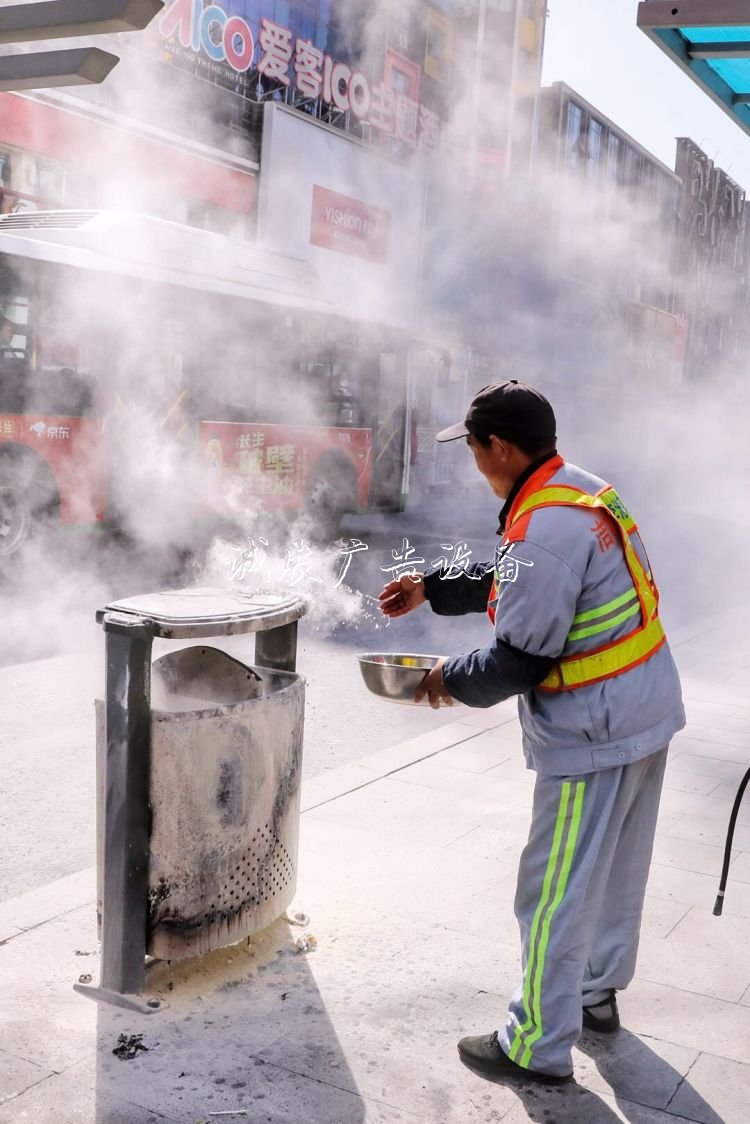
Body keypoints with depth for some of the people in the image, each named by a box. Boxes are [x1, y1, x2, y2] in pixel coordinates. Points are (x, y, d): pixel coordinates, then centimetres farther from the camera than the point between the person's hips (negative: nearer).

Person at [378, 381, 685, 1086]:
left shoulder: (544, 529, -26)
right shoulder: (582, 490, 6)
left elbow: (518, 660, -24)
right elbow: (508, 579, 20)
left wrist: (450, 679, -6)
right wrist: (430, 590, 24)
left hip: (594, 736, -10)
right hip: (646, 711, 10)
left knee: (556, 896, 3)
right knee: (617, 870, 24)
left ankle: (538, 1049, 18)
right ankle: (597, 992, 43)